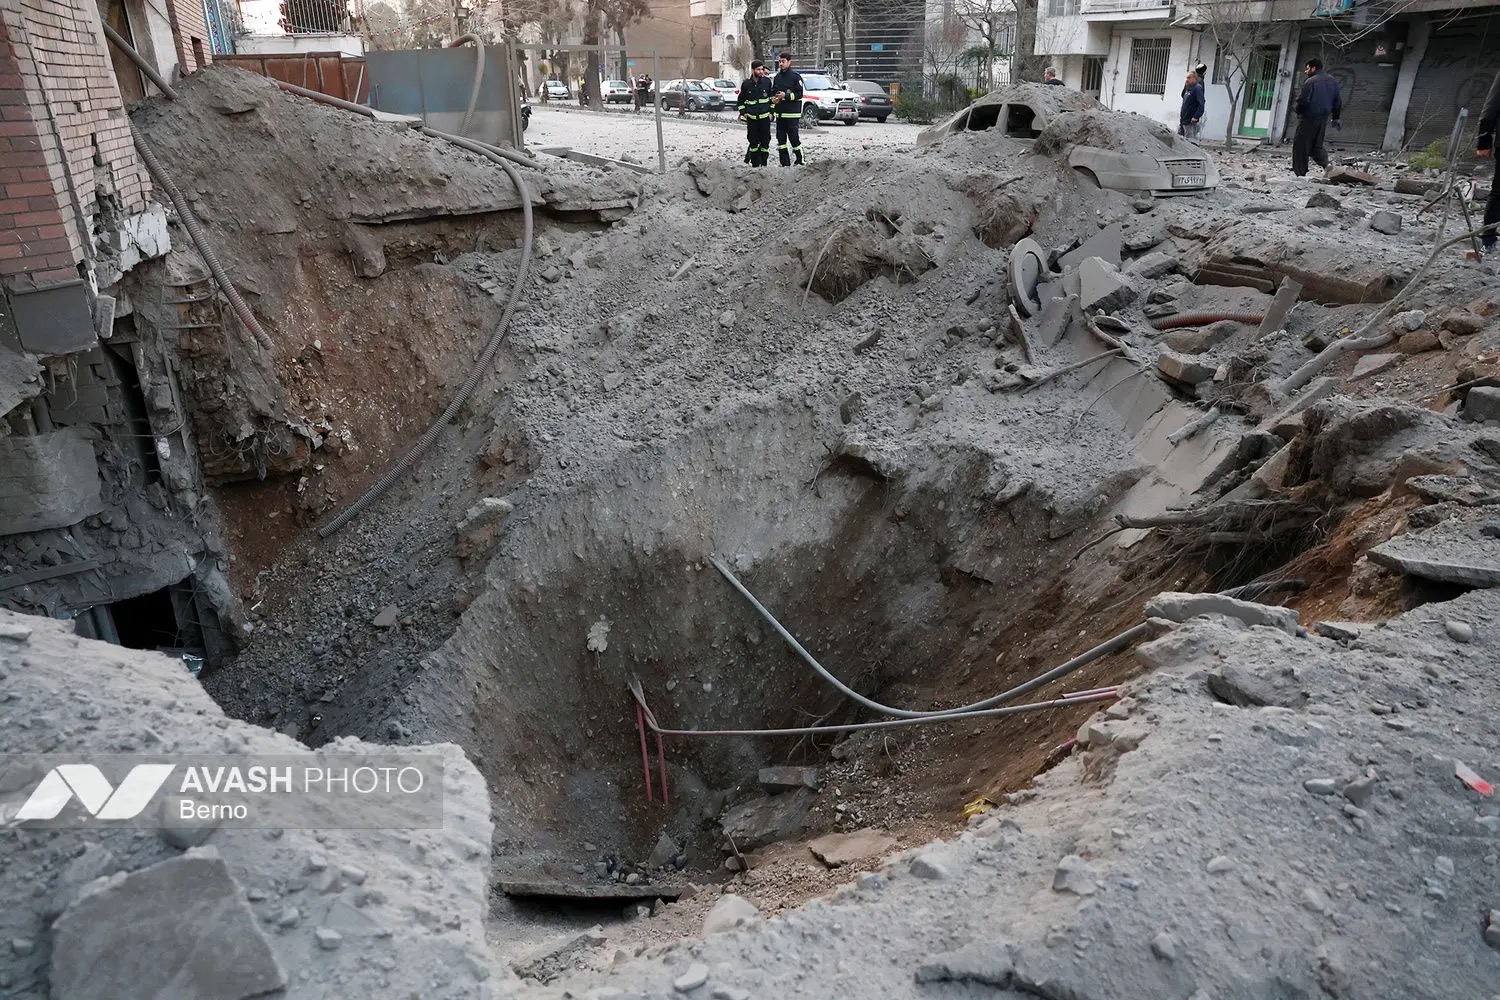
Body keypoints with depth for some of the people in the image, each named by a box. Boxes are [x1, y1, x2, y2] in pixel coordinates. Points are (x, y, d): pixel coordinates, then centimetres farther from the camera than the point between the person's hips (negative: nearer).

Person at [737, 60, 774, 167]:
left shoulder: (767, 81, 1)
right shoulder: (746, 84, 1)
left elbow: (772, 98, 11)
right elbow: (741, 100, 13)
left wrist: (771, 112, 5)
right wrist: (743, 113, 4)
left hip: (765, 117, 0)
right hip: (751, 118, 0)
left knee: (765, 140, -2)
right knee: (753, 141, 3)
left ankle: (764, 163, 7)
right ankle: (754, 164, 12)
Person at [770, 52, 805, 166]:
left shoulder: (796, 76, -3)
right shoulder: (777, 77, 15)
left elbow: (799, 94, -8)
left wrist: (786, 96, -18)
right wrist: (771, 111, 5)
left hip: (792, 114, -6)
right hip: (779, 113, 6)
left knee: (794, 138, -8)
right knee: (781, 139, 5)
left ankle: (800, 161, 5)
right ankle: (785, 163, 11)